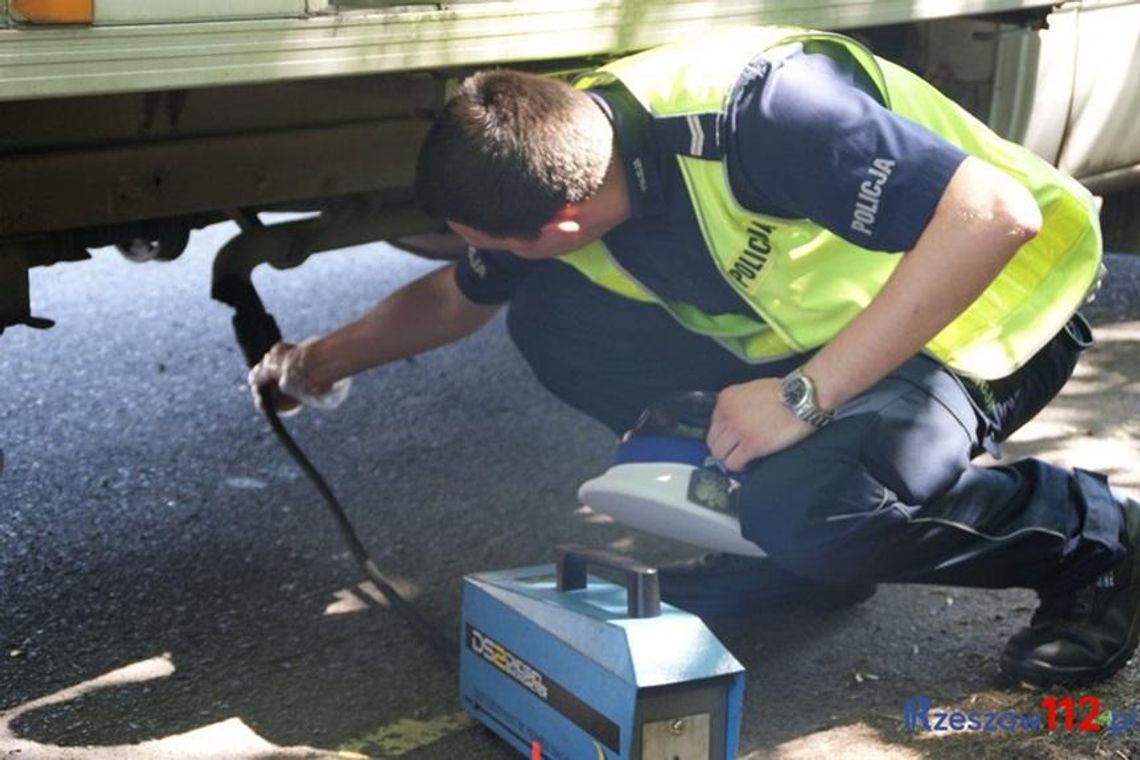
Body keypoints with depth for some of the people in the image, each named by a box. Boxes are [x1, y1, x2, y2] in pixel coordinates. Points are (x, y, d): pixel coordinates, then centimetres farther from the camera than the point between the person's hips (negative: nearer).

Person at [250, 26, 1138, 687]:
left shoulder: (751, 109, -35)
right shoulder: (553, 162, -9)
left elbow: (997, 215, -38)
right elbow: (456, 300, 13)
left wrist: (805, 394, -36)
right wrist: (325, 359, 18)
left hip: (984, 319, -7)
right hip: (805, 333, 7)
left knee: (809, 511, -34)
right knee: (554, 322, -8)